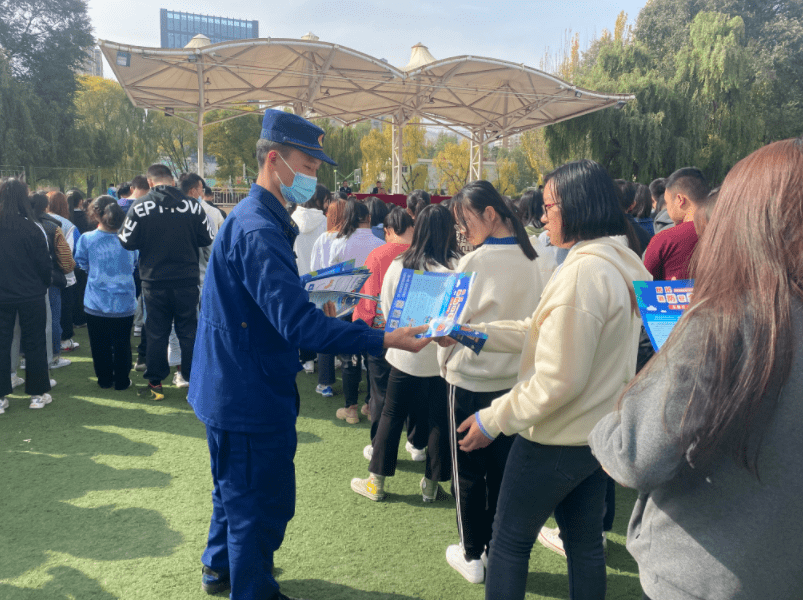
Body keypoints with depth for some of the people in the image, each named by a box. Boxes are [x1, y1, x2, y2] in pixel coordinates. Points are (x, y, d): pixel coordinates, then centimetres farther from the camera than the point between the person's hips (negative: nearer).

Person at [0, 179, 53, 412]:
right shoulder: (31, 228, -14)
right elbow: (45, 264, -8)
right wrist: (42, 286, 10)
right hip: (31, 296, -2)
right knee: (34, 343, 8)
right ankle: (38, 393, 15)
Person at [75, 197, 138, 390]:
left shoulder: (87, 239, -9)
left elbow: (82, 264, 8)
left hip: (96, 302, -1)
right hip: (124, 301, 1)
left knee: (100, 345, 13)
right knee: (122, 343, 10)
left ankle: (104, 379, 23)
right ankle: (122, 381, 17)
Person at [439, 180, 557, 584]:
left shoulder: (473, 264, -20)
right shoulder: (540, 258, -5)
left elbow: (451, 324, -10)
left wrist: (445, 361, 8)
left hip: (471, 382, -5)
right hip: (519, 379, 5)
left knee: (469, 473, 13)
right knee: (504, 470, 19)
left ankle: (472, 556, 27)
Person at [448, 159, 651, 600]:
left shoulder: (583, 271, -25)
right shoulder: (621, 262, 5)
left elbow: (557, 379, -26)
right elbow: (543, 333, 9)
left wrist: (494, 419, -16)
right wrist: (472, 333, 5)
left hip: (556, 439, -9)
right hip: (598, 429, 9)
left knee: (509, 541, 9)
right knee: (584, 539, 21)